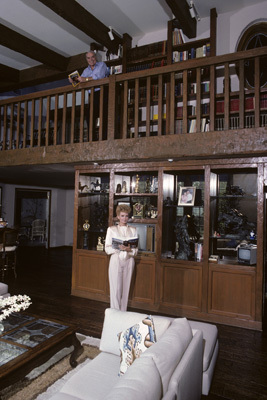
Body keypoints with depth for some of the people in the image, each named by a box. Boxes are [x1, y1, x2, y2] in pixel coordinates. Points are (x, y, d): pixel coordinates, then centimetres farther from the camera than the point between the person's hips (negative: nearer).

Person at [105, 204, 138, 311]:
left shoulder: (133, 230, 8)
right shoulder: (111, 229, 3)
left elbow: (136, 250, 4)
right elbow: (107, 248, -3)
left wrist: (129, 249, -18)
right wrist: (119, 247, -19)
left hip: (129, 261, 2)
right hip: (116, 260, -2)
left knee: (126, 288, 8)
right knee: (116, 289, -3)